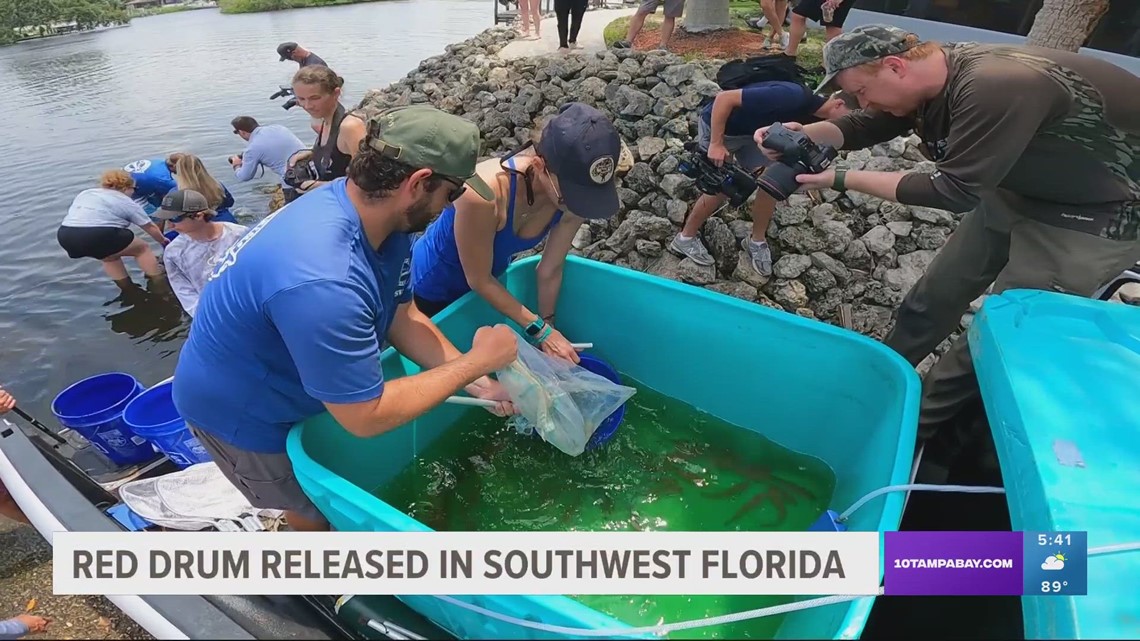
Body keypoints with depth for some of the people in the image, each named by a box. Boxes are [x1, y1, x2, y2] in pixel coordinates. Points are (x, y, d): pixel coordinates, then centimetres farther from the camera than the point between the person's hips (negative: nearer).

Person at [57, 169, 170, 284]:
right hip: (97, 236, -6)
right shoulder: (126, 202, 12)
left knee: (110, 255, 31)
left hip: (66, 236, 7)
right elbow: (150, 227, 18)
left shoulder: (85, 193, 28)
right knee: (142, 248, 15)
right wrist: (163, 241, 35)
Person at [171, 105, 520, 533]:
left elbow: (401, 318, -7)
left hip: (291, 383, 7)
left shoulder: (382, 216, -15)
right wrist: (475, 363, -27)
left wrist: (476, 381, -16)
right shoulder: (322, 282, -43)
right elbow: (366, 417, -34)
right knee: (320, 512, 15)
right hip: (240, 411, -7)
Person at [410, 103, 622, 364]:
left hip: (490, 281, 5)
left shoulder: (574, 191, -26)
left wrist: (548, 332, -4)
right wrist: (540, 330, -24)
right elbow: (479, 280, -28)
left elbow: (550, 271, -13)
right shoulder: (484, 193, -42)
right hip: (431, 290, -5)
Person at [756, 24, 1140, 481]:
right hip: (1019, 189, 8)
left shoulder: (996, 89, -35)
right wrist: (805, 135, -20)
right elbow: (864, 127, 0)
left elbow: (954, 191, -30)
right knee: (933, 297, 11)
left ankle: (921, 433, 11)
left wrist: (843, 179, -26)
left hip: (1100, 212, -8)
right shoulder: (931, 76, -9)